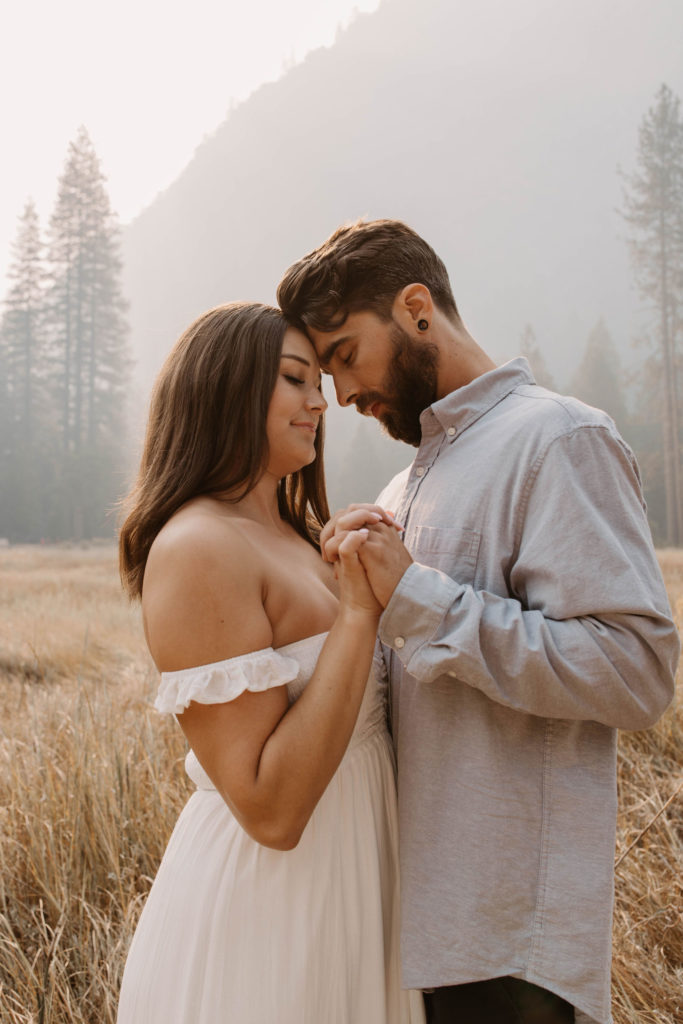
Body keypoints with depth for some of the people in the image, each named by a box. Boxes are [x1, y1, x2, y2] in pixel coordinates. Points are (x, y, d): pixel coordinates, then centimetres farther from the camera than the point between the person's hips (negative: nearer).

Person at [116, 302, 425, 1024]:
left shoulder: (289, 537, 8)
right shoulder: (197, 547, -21)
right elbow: (271, 810, -25)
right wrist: (358, 610, -25)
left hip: (341, 885, 9)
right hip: (261, 904, -9)